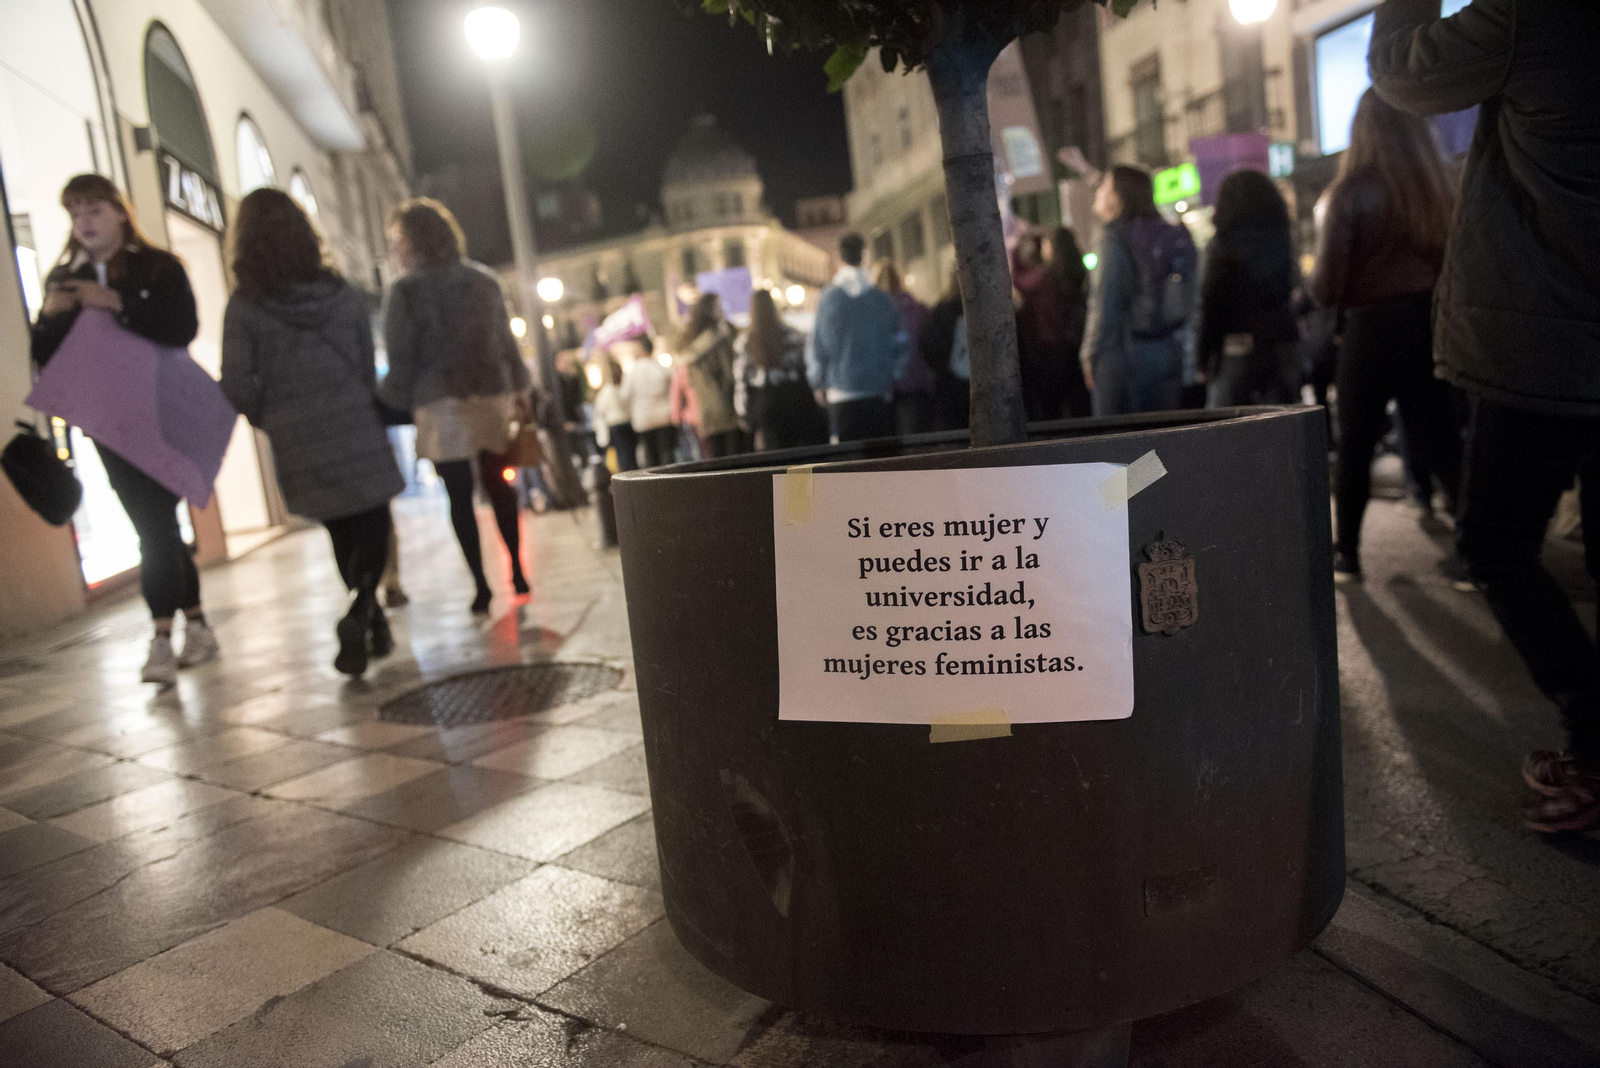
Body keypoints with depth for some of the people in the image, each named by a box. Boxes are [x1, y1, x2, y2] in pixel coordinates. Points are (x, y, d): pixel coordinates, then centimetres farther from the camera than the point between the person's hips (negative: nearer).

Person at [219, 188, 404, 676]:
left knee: (343, 537, 17)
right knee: (372, 529, 9)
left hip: (300, 448, 0)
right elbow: (369, 369, 1)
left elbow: (238, 387, -10)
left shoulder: (244, 307, -7)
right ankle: (360, 614, -14)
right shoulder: (345, 295, -1)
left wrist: (269, 420, 9)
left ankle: (372, 624, 23)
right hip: (356, 432, 0)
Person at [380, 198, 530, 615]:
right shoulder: (483, 279, 9)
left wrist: (388, 403, 4)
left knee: (460, 497, 0)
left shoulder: (406, 292, -8)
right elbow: (506, 340, 14)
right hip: (492, 395, 5)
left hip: (443, 405, -5)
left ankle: (481, 585, -1)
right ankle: (517, 572, 17)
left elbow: (401, 362, -8)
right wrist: (518, 388, 22)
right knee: (496, 484, 14)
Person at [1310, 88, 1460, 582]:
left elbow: (1326, 290, -12)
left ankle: (1346, 554, 18)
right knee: (1438, 440, 10)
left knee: (1355, 446, 10)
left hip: (1373, 330, -4)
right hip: (1433, 324, 4)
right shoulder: (1438, 186, 3)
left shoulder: (1348, 193, -10)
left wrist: (1315, 276, 8)